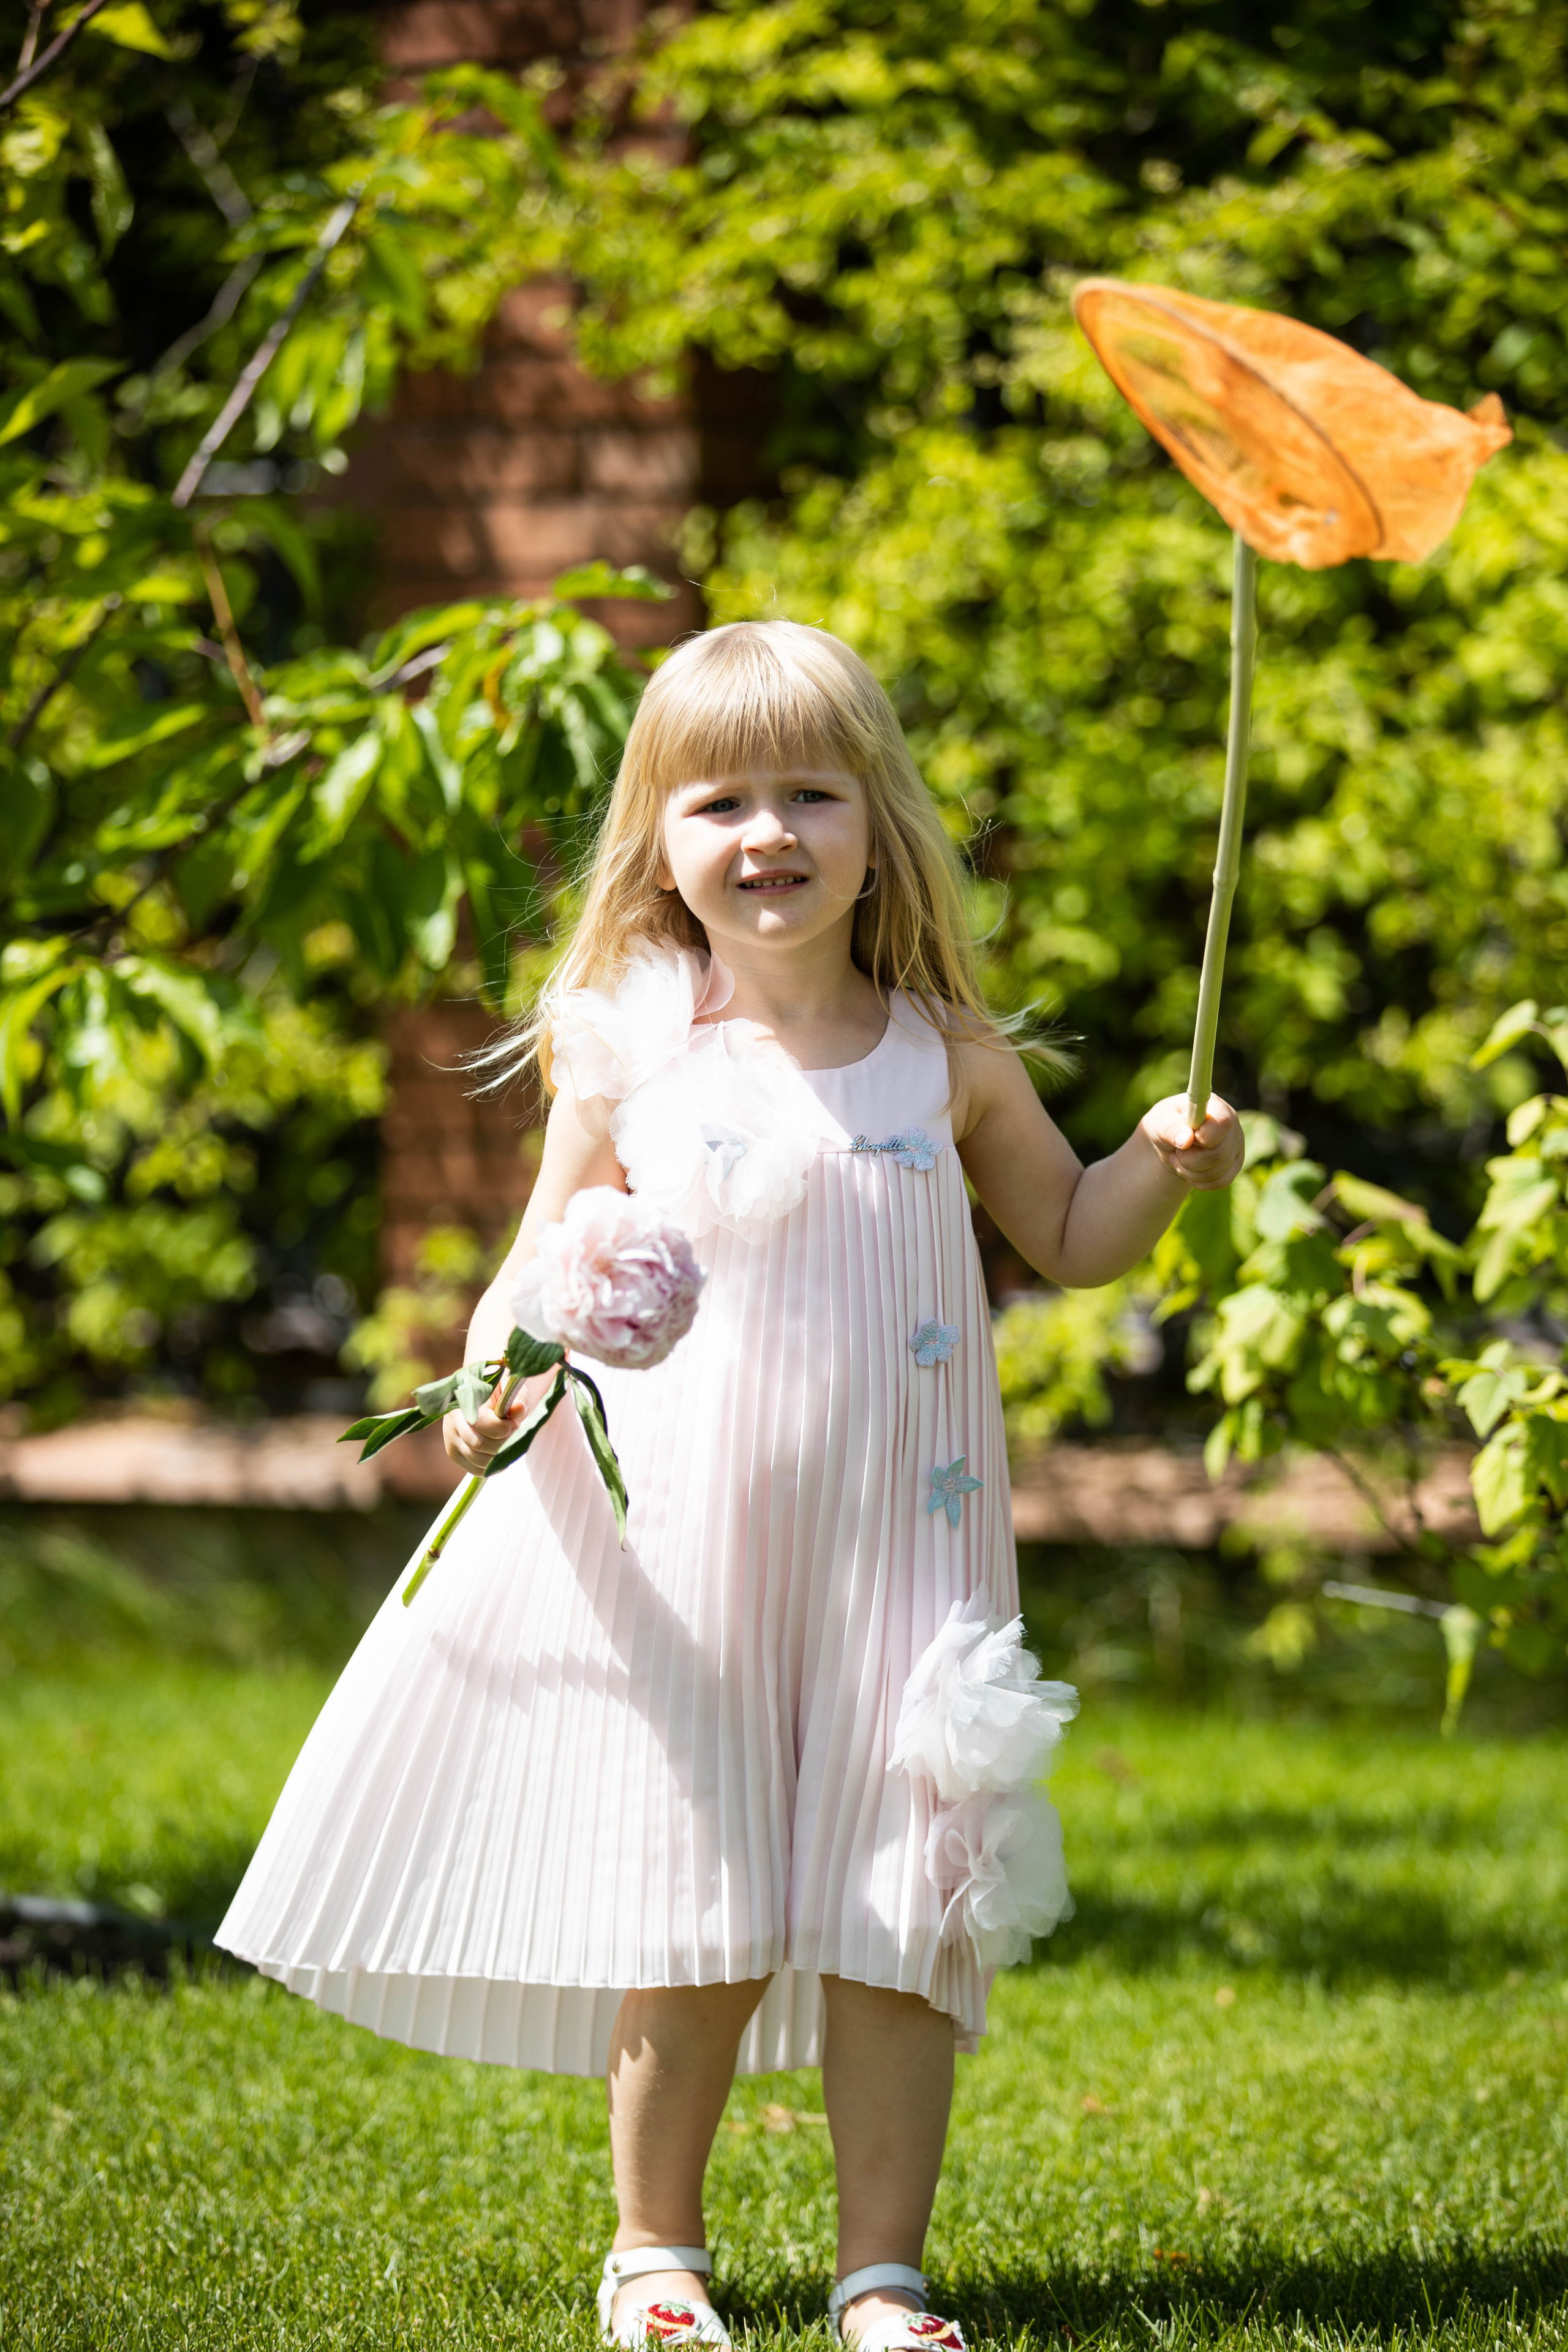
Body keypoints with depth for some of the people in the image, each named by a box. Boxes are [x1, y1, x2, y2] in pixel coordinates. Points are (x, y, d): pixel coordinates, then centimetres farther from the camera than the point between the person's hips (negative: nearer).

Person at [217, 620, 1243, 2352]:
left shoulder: (949, 1062, 4)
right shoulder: (627, 1060, -1)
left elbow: (1068, 1239, 16)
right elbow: (544, 1268, 4)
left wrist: (1160, 1167, -2)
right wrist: (497, 1366, -16)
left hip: (893, 1559, 1)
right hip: (682, 1557, -1)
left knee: (896, 1918, 0)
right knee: (694, 1917, 2)